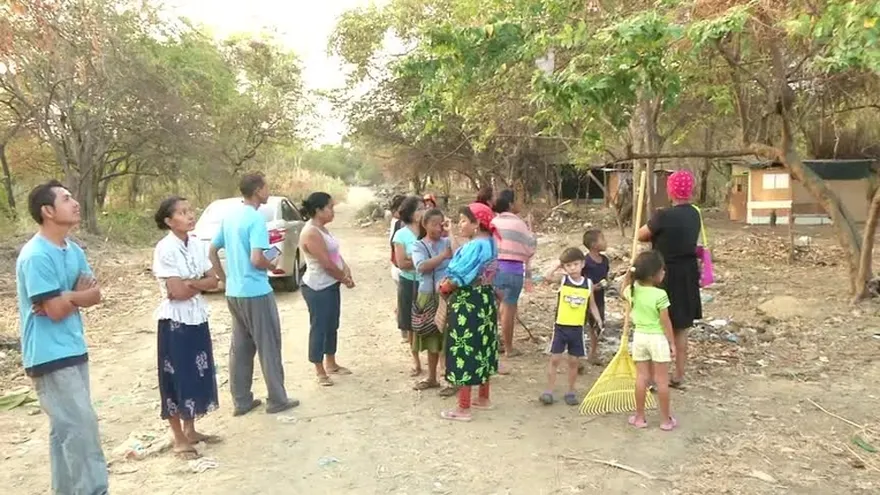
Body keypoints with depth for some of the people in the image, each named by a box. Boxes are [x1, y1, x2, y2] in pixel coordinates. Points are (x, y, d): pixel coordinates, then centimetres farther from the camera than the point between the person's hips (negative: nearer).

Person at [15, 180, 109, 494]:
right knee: (81, 425, -6)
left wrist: (67, 298, -12)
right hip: (51, 356, -8)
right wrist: (78, 295, -2)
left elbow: (95, 294, 5)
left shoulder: (73, 250, 8)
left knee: (67, 428, 15)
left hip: (73, 351, 8)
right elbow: (55, 310, -19)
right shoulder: (36, 256, -17)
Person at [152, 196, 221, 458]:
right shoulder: (165, 249, -17)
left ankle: (190, 431, 29)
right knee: (177, 378, 3)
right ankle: (179, 439, 16)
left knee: (197, 374, 14)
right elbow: (177, 292, -21)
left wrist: (191, 283, -14)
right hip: (175, 321, -7)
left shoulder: (196, 244, 4)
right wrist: (200, 283, -6)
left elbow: (213, 281, 2)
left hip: (197, 318, 7)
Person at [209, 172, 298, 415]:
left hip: (233, 293, 8)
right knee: (269, 347, 4)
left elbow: (212, 252, 14)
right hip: (256, 293, -8)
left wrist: (225, 279, 18)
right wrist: (273, 264, -5)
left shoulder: (229, 216, 8)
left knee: (240, 347, 14)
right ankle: (277, 400, 13)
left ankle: (241, 401, 21)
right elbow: (256, 259, -25)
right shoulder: (256, 219, -17)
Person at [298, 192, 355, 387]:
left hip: (331, 285, 10)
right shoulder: (311, 233, -22)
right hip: (318, 288, -10)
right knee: (319, 327, 0)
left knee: (332, 326, 17)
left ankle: (331, 364, 31)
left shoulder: (322, 229, 10)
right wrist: (345, 279, -9)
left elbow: (335, 254, 13)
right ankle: (320, 372, 10)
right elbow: (327, 264, -22)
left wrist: (346, 270, -3)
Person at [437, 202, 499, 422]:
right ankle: (483, 398, 32)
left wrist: (443, 288, -3)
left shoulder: (474, 246, -22)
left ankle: (463, 409, 7)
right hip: (484, 300, 10)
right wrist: (449, 283, 2)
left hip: (468, 304, -10)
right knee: (481, 347, 18)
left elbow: (458, 277, -22)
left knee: (464, 351, -2)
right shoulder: (489, 243, 8)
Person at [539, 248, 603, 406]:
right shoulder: (562, 279, -6)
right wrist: (557, 266, -16)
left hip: (577, 328, 2)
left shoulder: (588, 283, 1)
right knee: (555, 359, 0)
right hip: (560, 327, -2)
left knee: (573, 361, 10)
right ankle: (549, 391, 8)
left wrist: (599, 320, -2)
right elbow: (547, 278, -25)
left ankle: (571, 392, 23)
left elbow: (592, 305, 9)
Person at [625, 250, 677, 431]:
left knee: (641, 377, 12)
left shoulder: (633, 291, -4)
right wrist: (672, 343, -5)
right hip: (658, 338, -4)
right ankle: (666, 420, 16)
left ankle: (640, 417, 18)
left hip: (639, 337, 5)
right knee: (662, 380, 6)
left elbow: (624, 291, 22)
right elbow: (665, 322, -15)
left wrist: (629, 275, 13)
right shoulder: (660, 295, -20)